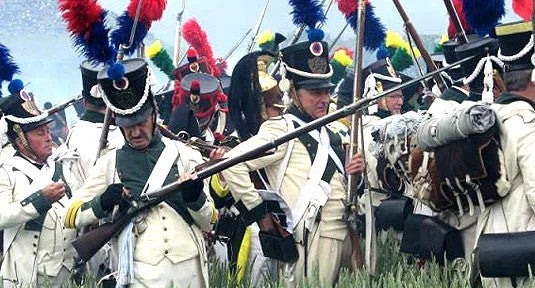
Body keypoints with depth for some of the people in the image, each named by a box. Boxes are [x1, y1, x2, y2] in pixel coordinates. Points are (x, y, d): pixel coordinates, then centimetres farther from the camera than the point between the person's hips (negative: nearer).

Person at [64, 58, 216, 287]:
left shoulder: (184, 154, 9)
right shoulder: (110, 163, 9)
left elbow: (209, 222, 9)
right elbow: (72, 216, 8)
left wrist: (196, 198, -12)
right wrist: (102, 203, -11)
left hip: (189, 268, 1)